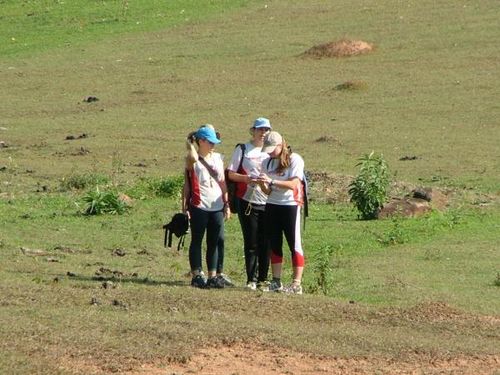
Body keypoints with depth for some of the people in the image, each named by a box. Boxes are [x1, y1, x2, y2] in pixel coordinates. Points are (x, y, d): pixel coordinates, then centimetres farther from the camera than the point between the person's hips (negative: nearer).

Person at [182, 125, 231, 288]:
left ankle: (213, 276, 11)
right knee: (197, 240, 2)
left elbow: (222, 182, 16)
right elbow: (193, 157, -26)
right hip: (199, 206, -5)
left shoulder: (217, 158, 13)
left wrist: (226, 204, 14)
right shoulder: (193, 160, 0)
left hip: (216, 207, 5)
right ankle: (197, 275, 6)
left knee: (215, 241, 6)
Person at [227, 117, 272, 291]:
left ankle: (263, 279, 7)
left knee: (265, 243, 1)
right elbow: (231, 174, 3)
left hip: (268, 202, 2)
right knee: (251, 242, -1)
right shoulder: (242, 150, 5)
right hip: (247, 201, -2)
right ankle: (251, 279, 4)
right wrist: (246, 178, -15)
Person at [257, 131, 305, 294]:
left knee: (294, 244, -6)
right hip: (272, 206, 6)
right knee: (274, 245, 7)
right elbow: (268, 191, 9)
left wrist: (271, 181, -25)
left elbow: (293, 184, -18)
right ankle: (276, 282, 12)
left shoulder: (294, 160, -8)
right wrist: (262, 184, -13)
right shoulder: (267, 162, 10)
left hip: (290, 205, -6)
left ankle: (296, 284, -7)